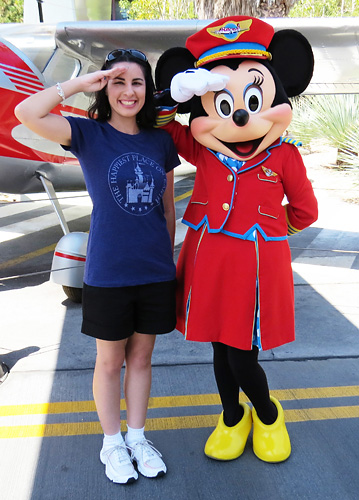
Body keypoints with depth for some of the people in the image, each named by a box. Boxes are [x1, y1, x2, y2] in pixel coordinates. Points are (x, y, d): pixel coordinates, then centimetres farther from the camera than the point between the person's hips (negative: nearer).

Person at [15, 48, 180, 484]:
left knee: (141, 357, 16)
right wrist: (80, 83, -15)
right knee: (110, 362, 12)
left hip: (155, 272, 3)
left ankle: (137, 438, 35)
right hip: (108, 273, -3)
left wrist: (168, 259, 13)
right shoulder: (88, 134, -5)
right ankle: (112, 443, 33)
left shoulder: (160, 142, 5)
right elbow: (26, 113, -21)